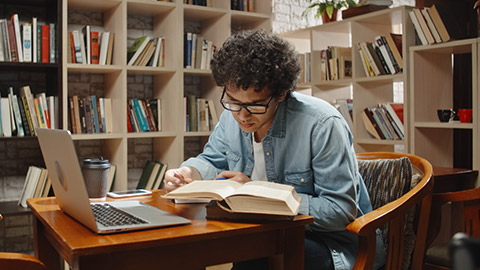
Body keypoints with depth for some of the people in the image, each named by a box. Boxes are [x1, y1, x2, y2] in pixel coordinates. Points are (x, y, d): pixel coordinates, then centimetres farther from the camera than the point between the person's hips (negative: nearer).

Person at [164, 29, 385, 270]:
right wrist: (189, 173, -11)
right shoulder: (232, 116, -3)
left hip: (326, 239, -4)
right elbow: (213, 161, 15)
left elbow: (341, 211, -24)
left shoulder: (323, 125, -24)